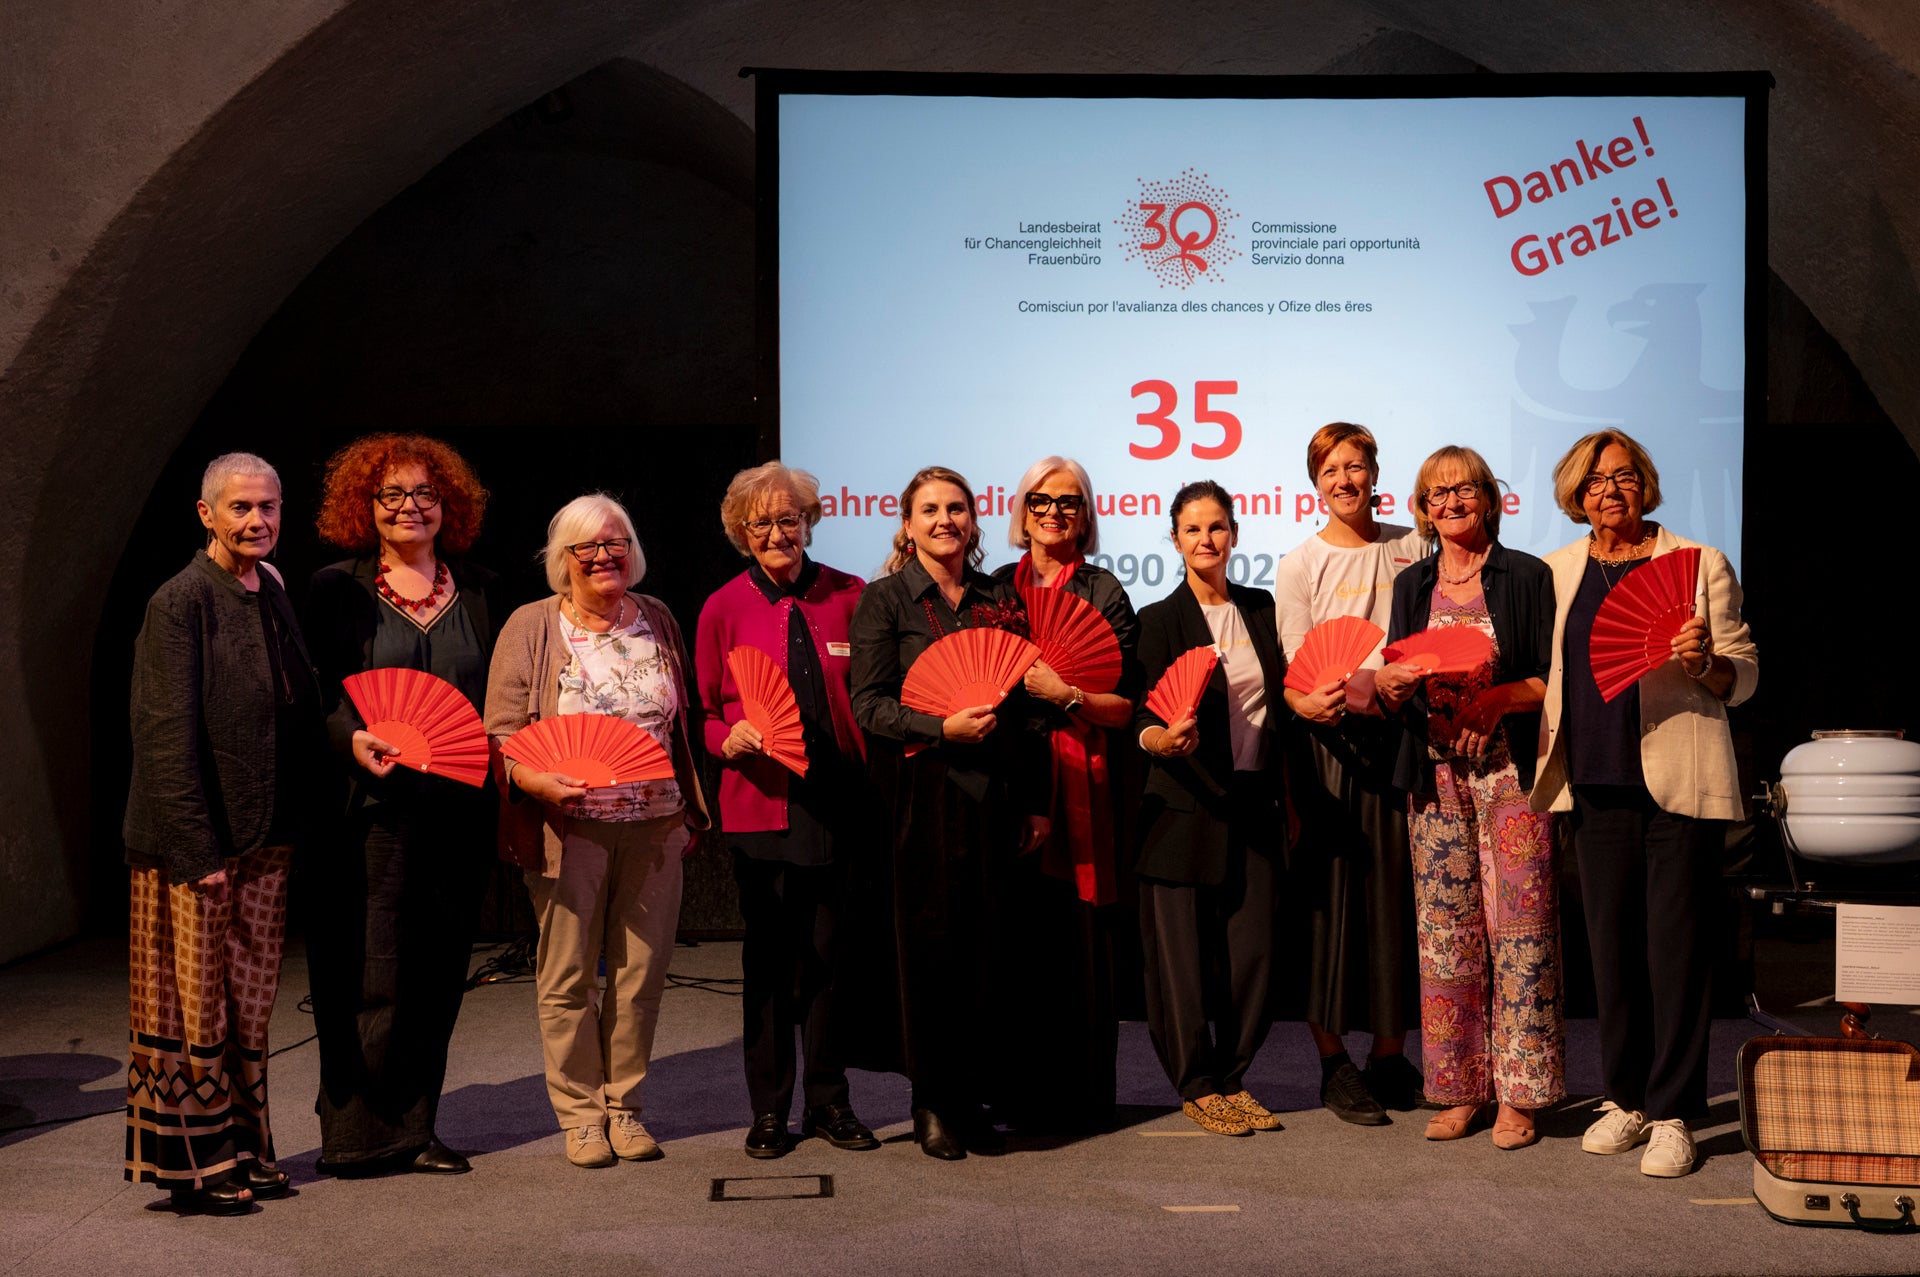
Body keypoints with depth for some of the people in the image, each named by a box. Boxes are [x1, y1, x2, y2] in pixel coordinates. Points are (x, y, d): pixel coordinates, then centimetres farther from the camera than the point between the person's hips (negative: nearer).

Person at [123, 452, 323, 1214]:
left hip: (263, 836, 7)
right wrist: (197, 849, -19)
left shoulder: (274, 596, 11)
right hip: (195, 842, -7)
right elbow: (167, 737, -16)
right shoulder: (179, 603, -12)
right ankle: (191, 1167, 11)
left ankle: (242, 1150, 23)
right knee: (195, 1001, 2)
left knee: (249, 1001, 13)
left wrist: (294, 822, 10)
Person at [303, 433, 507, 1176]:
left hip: (457, 808, 3)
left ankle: (412, 1127, 17)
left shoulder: (478, 590, 14)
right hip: (372, 805, -3)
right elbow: (316, 695, 1)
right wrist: (351, 739, -18)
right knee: (371, 970, -4)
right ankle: (363, 1131, 7)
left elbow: (502, 696, 17)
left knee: (438, 972, 7)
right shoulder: (337, 589, 5)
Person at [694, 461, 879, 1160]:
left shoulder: (850, 597, 5)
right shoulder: (724, 608, 4)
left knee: (831, 954, 6)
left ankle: (830, 1102, 18)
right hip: (762, 803, -1)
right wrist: (729, 739, -13)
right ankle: (769, 1108, 16)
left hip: (838, 800, 1)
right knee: (769, 958, 5)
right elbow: (704, 711, 7)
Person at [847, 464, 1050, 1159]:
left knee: (989, 943, 3)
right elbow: (868, 704, -5)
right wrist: (942, 727, -19)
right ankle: (932, 1103, 10)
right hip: (921, 794, -3)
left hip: (994, 795, 3)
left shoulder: (1000, 600, 13)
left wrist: (1035, 801, 11)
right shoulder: (885, 600, 2)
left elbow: (1025, 706, 15)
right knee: (930, 943, 0)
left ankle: (974, 1095, 14)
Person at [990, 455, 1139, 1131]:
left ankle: (1084, 1092, 5)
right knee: (1020, 929, 3)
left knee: (1076, 932, -4)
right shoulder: (998, 586, 14)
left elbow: (1127, 706, -2)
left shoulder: (1103, 592, 3)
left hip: (1079, 778, -3)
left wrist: (1066, 696, -16)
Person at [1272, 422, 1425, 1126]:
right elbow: (1293, 672, -1)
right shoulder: (1299, 566, 4)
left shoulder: (1410, 547, 11)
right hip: (1328, 743, -2)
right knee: (1329, 889, -4)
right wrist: (1309, 702, -24)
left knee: (1397, 887, 3)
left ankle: (1390, 1053, 14)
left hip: (1399, 733, 2)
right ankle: (1333, 1062, 4)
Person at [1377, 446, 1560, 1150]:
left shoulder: (1527, 577, 3)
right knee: (1445, 929, 2)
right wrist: (1394, 682, -9)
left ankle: (1519, 1093, 0)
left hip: (1511, 769, -3)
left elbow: (1555, 678, -1)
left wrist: (1496, 698, -16)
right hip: (1437, 774, 4)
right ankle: (1461, 1089, 10)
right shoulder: (1412, 585, 15)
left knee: (1519, 925, -6)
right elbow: (1393, 694, 13)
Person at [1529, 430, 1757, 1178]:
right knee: (1611, 942, 8)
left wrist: (1705, 663, -16)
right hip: (1597, 781, 3)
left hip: (1681, 784, -3)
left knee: (1676, 946, -3)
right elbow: (1541, 670, 20)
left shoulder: (1700, 564, 3)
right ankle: (1625, 1098, 20)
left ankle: (1673, 1113, 5)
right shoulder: (1554, 574, 12)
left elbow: (1744, 675, 5)